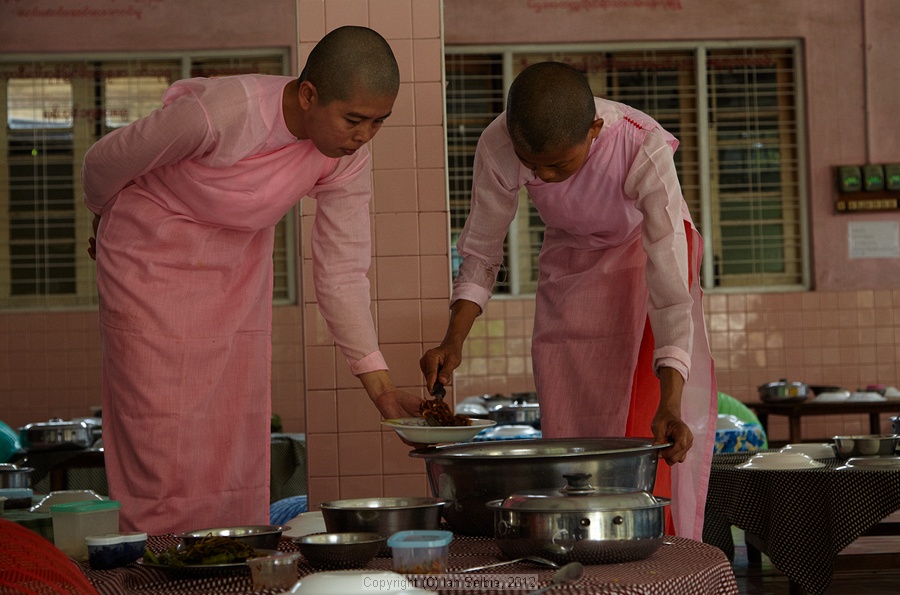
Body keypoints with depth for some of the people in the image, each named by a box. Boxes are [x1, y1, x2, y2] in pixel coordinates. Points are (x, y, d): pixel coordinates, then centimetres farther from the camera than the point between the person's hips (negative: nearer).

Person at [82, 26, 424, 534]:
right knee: (165, 450, -6)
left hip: (240, 266, 5)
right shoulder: (221, 114, -33)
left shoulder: (349, 159, -16)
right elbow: (106, 162, -16)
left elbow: (342, 272, -10)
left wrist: (380, 383, -18)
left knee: (238, 444, 4)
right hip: (153, 257, -5)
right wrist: (105, 221, 5)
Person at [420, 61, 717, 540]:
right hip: (570, 258, 2)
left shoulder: (645, 151, -39)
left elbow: (670, 287, -39)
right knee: (571, 421, -2)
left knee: (647, 421, -9)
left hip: (644, 246, -2)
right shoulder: (498, 146, -31)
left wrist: (670, 404, -46)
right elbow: (480, 253, -15)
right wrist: (452, 343, -28)